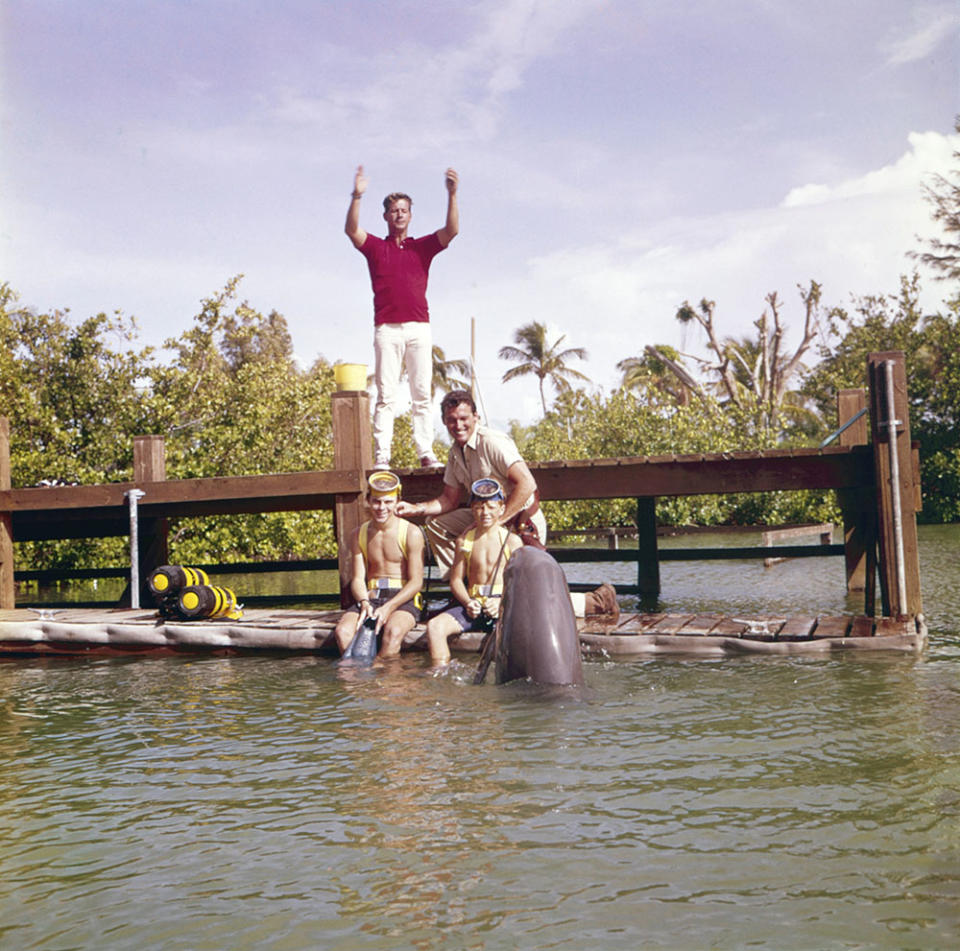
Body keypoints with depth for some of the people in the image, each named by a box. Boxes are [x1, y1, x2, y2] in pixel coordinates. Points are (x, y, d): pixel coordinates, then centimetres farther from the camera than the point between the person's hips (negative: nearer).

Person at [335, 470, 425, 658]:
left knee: (394, 631, -37)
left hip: (403, 598, -4)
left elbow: (416, 582, -5)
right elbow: (357, 579, 8)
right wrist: (364, 603, -15)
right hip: (370, 598, 4)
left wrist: (388, 607, -19)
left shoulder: (411, 533, -2)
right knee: (343, 631, -27)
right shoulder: (358, 535, 12)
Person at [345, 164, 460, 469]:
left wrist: (452, 195, -10)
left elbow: (451, 231, 2)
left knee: (422, 395, 0)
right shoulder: (375, 247, 13)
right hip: (387, 329, -1)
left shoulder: (422, 247, 16)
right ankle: (381, 456, -8)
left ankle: (426, 453, 1)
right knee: (386, 396, -6)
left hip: (419, 328, 2)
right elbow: (351, 230, -5)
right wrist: (357, 197, -19)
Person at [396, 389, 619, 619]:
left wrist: (496, 521, -26)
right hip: (490, 521, 9)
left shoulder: (492, 442, -19)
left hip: (523, 523, -9)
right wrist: (416, 508, -1)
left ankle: (595, 601, -1)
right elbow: (449, 499, 15)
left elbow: (527, 484, -28)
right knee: (436, 523, 10)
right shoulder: (456, 452, 8)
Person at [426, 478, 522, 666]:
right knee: (435, 626, -20)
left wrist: (501, 602, -18)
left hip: (503, 604, -3)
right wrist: (467, 602, -8)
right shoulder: (464, 540, 12)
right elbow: (456, 579, 11)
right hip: (472, 603, 3)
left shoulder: (512, 541, 4)